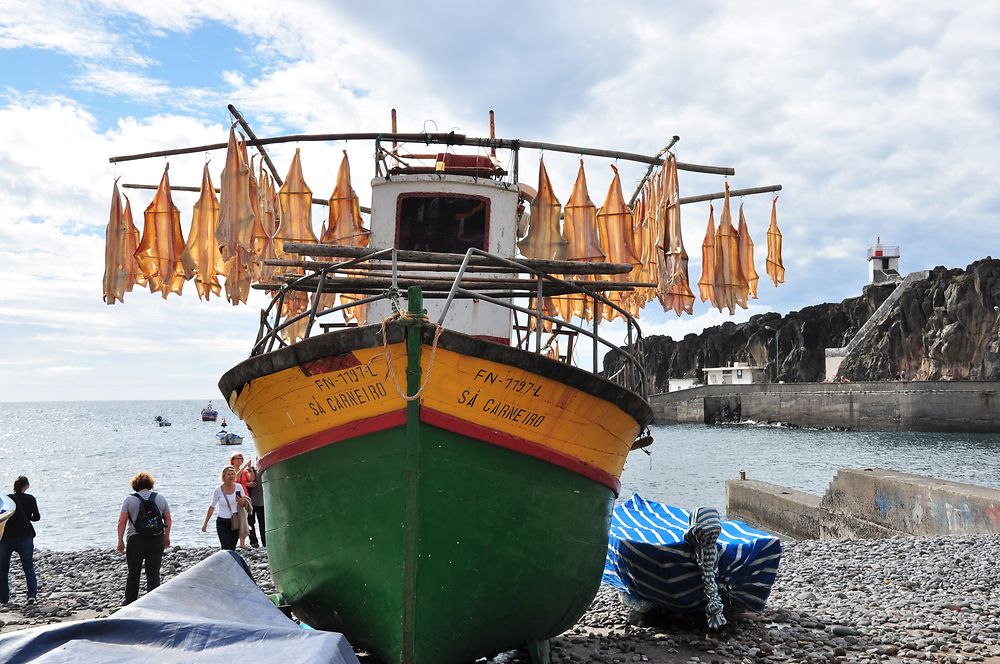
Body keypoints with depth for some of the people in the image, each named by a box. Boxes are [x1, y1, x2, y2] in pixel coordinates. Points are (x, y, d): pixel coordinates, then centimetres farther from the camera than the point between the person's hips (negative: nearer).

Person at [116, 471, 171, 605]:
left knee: (134, 572, 11)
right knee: (153, 572, 4)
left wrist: (120, 541, 0)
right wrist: (167, 537, 19)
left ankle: (130, 601, 19)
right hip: (157, 540, 2)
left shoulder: (129, 499, -2)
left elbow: (122, 521, -6)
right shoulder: (160, 498, 5)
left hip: (136, 540, -1)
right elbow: (168, 519, 9)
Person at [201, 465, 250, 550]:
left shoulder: (238, 487, -2)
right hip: (222, 523, -2)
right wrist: (205, 523, 10)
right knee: (226, 549, -14)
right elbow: (212, 507, 6)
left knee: (232, 549, 3)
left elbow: (246, 503, 9)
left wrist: (242, 502, -16)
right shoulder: (218, 490, -6)